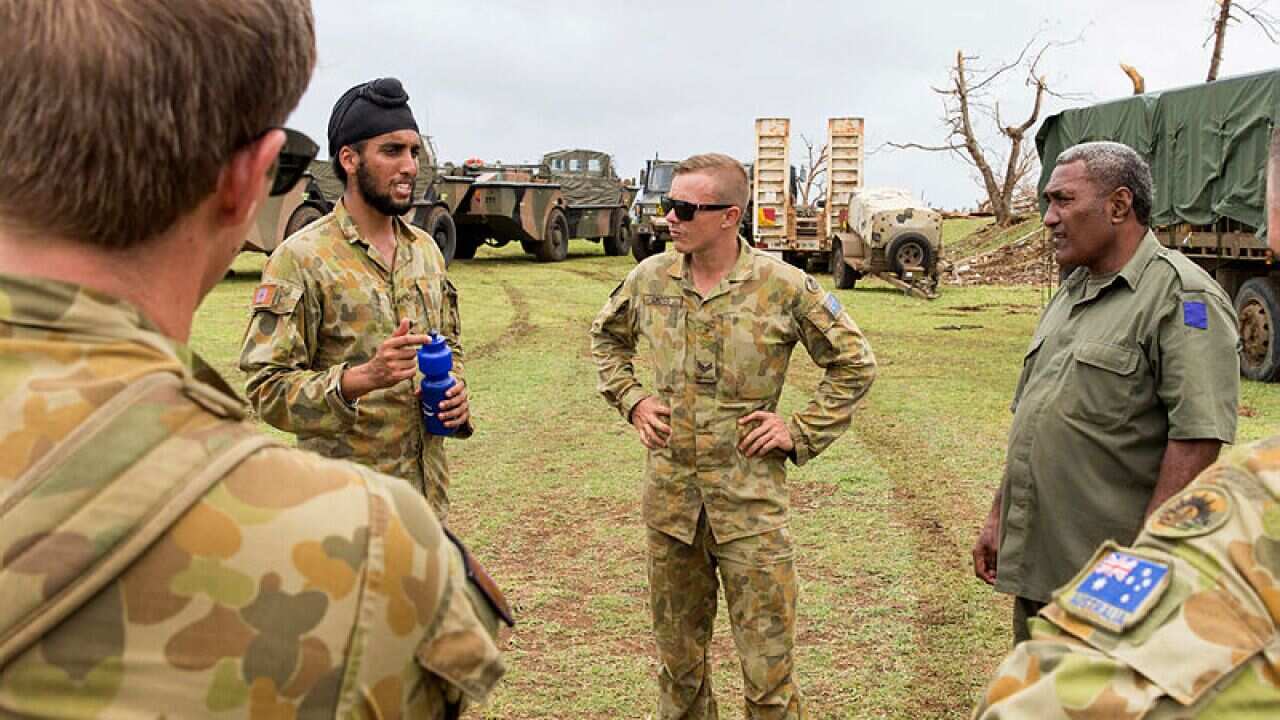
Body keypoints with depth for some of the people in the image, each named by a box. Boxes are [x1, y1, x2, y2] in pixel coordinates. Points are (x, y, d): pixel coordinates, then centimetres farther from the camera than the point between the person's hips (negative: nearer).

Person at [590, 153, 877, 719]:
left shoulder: (784, 287, -10)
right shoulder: (650, 278, 0)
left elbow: (855, 363, 1)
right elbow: (606, 337, 21)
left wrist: (802, 433, -5)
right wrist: (630, 398, 7)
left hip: (751, 500, -3)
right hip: (669, 494, 4)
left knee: (768, 666, 4)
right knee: (678, 651, 18)